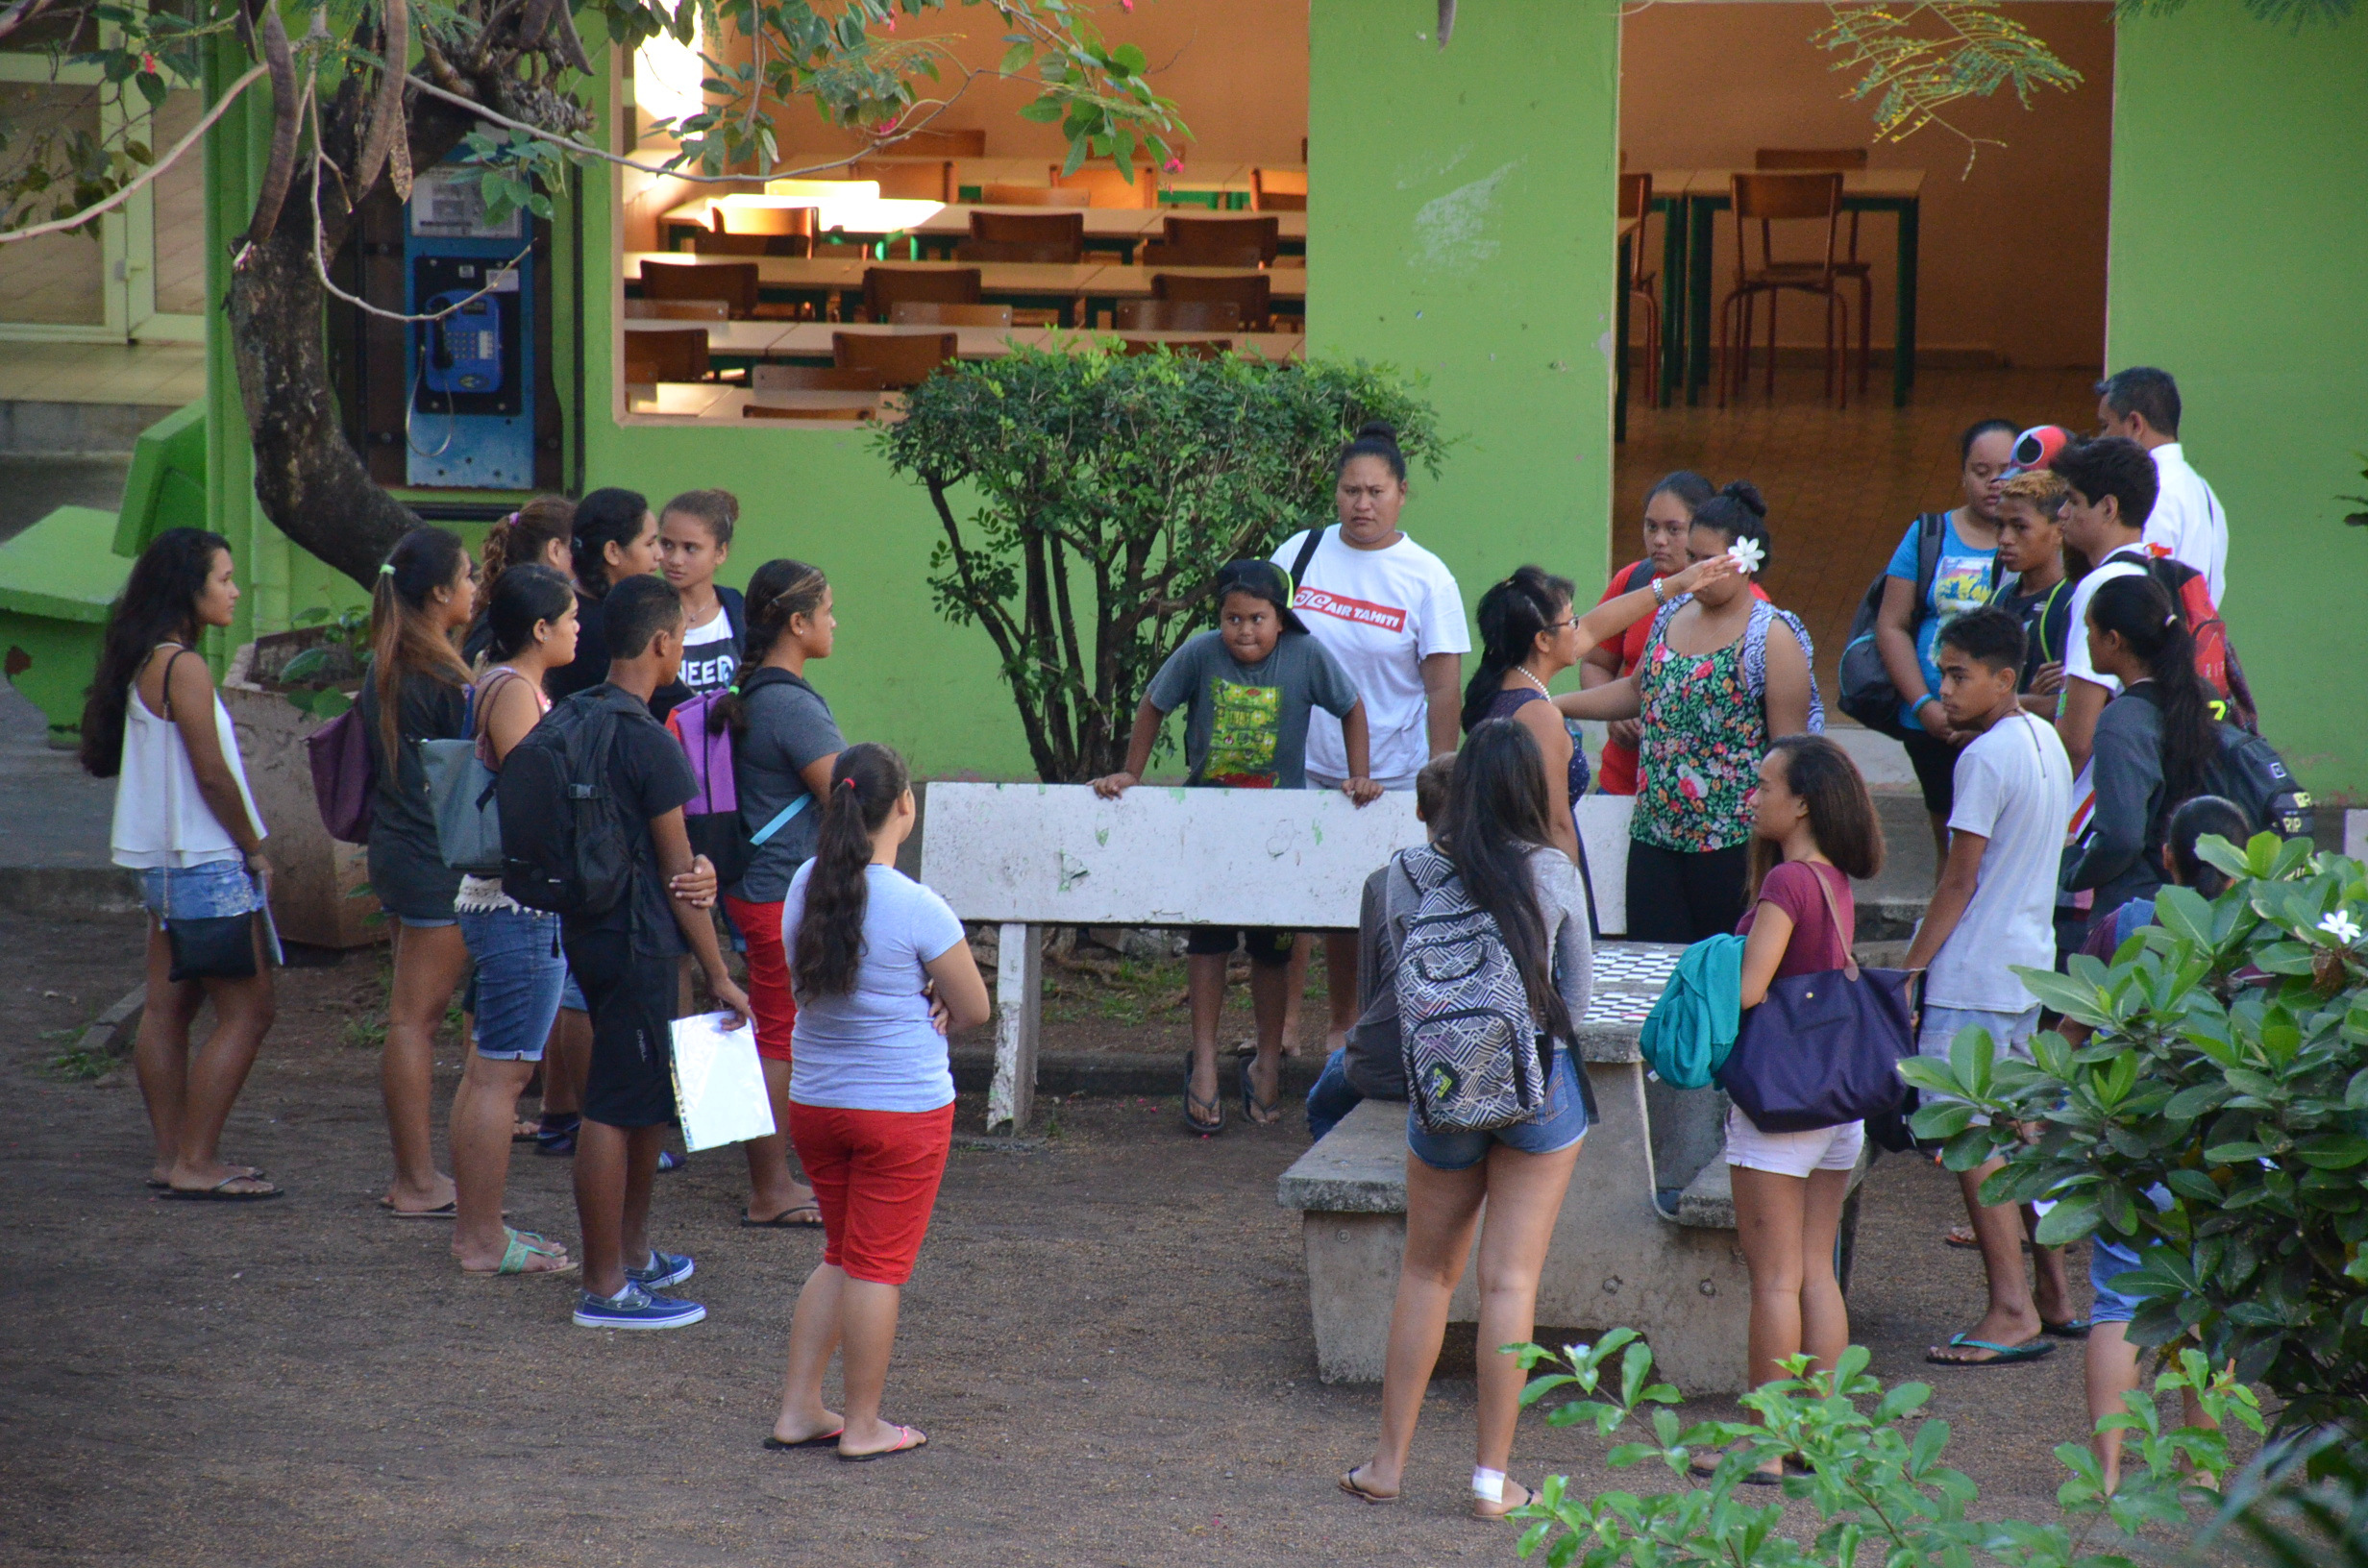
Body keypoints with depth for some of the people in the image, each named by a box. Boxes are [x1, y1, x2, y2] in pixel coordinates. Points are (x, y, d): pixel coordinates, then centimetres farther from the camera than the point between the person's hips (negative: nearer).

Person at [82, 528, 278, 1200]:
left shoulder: (144, 664, 11)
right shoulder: (183, 666, -18)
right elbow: (213, 773, -20)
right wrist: (255, 849, -6)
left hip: (164, 862, 10)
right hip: (207, 865, -10)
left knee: (168, 1007, 11)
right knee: (247, 1013, -6)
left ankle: (172, 1157, 16)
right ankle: (195, 1164, -5)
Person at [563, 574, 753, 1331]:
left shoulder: (575, 720, 8)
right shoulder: (649, 743, -18)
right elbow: (677, 874, -15)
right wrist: (719, 976, -10)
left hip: (585, 926, 9)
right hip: (634, 943, -9)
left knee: (652, 1096, 21)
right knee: (615, 1110, -4)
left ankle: (634, 1251, 32)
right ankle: (604, 1289, 1)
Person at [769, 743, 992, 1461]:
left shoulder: (805, 887, 0)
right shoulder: (916, 908, -19)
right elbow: (975, 1009, -10)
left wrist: (918, 1003, -3)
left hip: (813, 1101, 6)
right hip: (903, 1106, -6)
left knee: (842, 1258, 19)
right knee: (878, 1266, 4)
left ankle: (799, 1409, 19)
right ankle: (863, 1426, 12)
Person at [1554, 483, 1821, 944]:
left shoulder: (1771, 638, -8)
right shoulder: (1672, 615, 12)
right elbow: (1637, 691, 27)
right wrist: (1551, 705, 18)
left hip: (1733, 841, -6)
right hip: (1654, 834, 6)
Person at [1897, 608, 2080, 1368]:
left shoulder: (1986, 756, -16)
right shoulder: (2045, 741, 12)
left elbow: (1959, 882, -16)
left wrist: (1908, 969, -10)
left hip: (1973, 977, -10)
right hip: (2028, 964, 10)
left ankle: (2013, 1314, -11)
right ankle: (2056, 1296, 20)